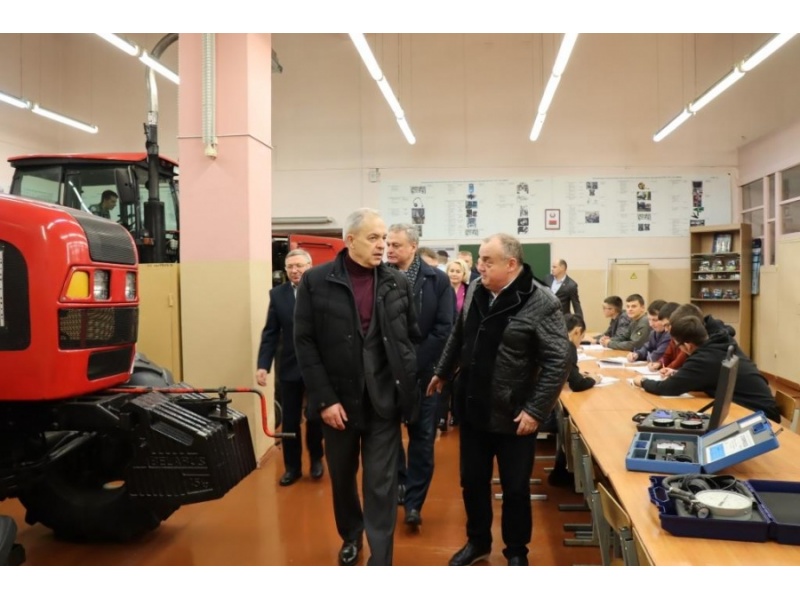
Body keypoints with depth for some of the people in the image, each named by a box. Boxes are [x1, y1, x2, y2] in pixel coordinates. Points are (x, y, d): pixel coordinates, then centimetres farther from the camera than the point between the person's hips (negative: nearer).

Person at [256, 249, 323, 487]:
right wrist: (263, 364, -5)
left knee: (315, 418, 11)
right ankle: (292, 466, 27)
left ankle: (316, 459, 35)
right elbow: (270, 333, 2)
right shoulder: (277, 294, 2)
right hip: (288, 367, 3)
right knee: (289, 421, 10)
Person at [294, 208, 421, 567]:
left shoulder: (398, 283, 2)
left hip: (384, 399, 0)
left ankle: (380, 562, 16)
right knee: (342, 476, 19)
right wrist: (324, 398, -12)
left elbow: (413, 337, 8)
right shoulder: (316, 281, -5)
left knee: (381, 484, 3)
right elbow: (305, 343, -7)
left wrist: (408, 385, 0)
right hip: (338, 398, 0)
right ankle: (350, 536, 45)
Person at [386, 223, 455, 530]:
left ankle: (413, 502, 17)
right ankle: (397, 485, 32)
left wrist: (414, 363, -13)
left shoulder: (437, 280, -4)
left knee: (422, 437, 6)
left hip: (423, 372, -1)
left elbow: (444, 329, -8)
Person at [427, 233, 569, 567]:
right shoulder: (475, 290, 1)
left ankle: (517, 552, 34)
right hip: (472, 410, 5)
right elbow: (458, 336, 15)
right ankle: (478, 541, 40)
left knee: (515, 488, 12)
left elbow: (557, 361, -17)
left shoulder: (540, 303, -18)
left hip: (512, 417, -5)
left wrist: (536, 410, -19)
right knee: (472, 482, 18)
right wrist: (442, 372, 23)